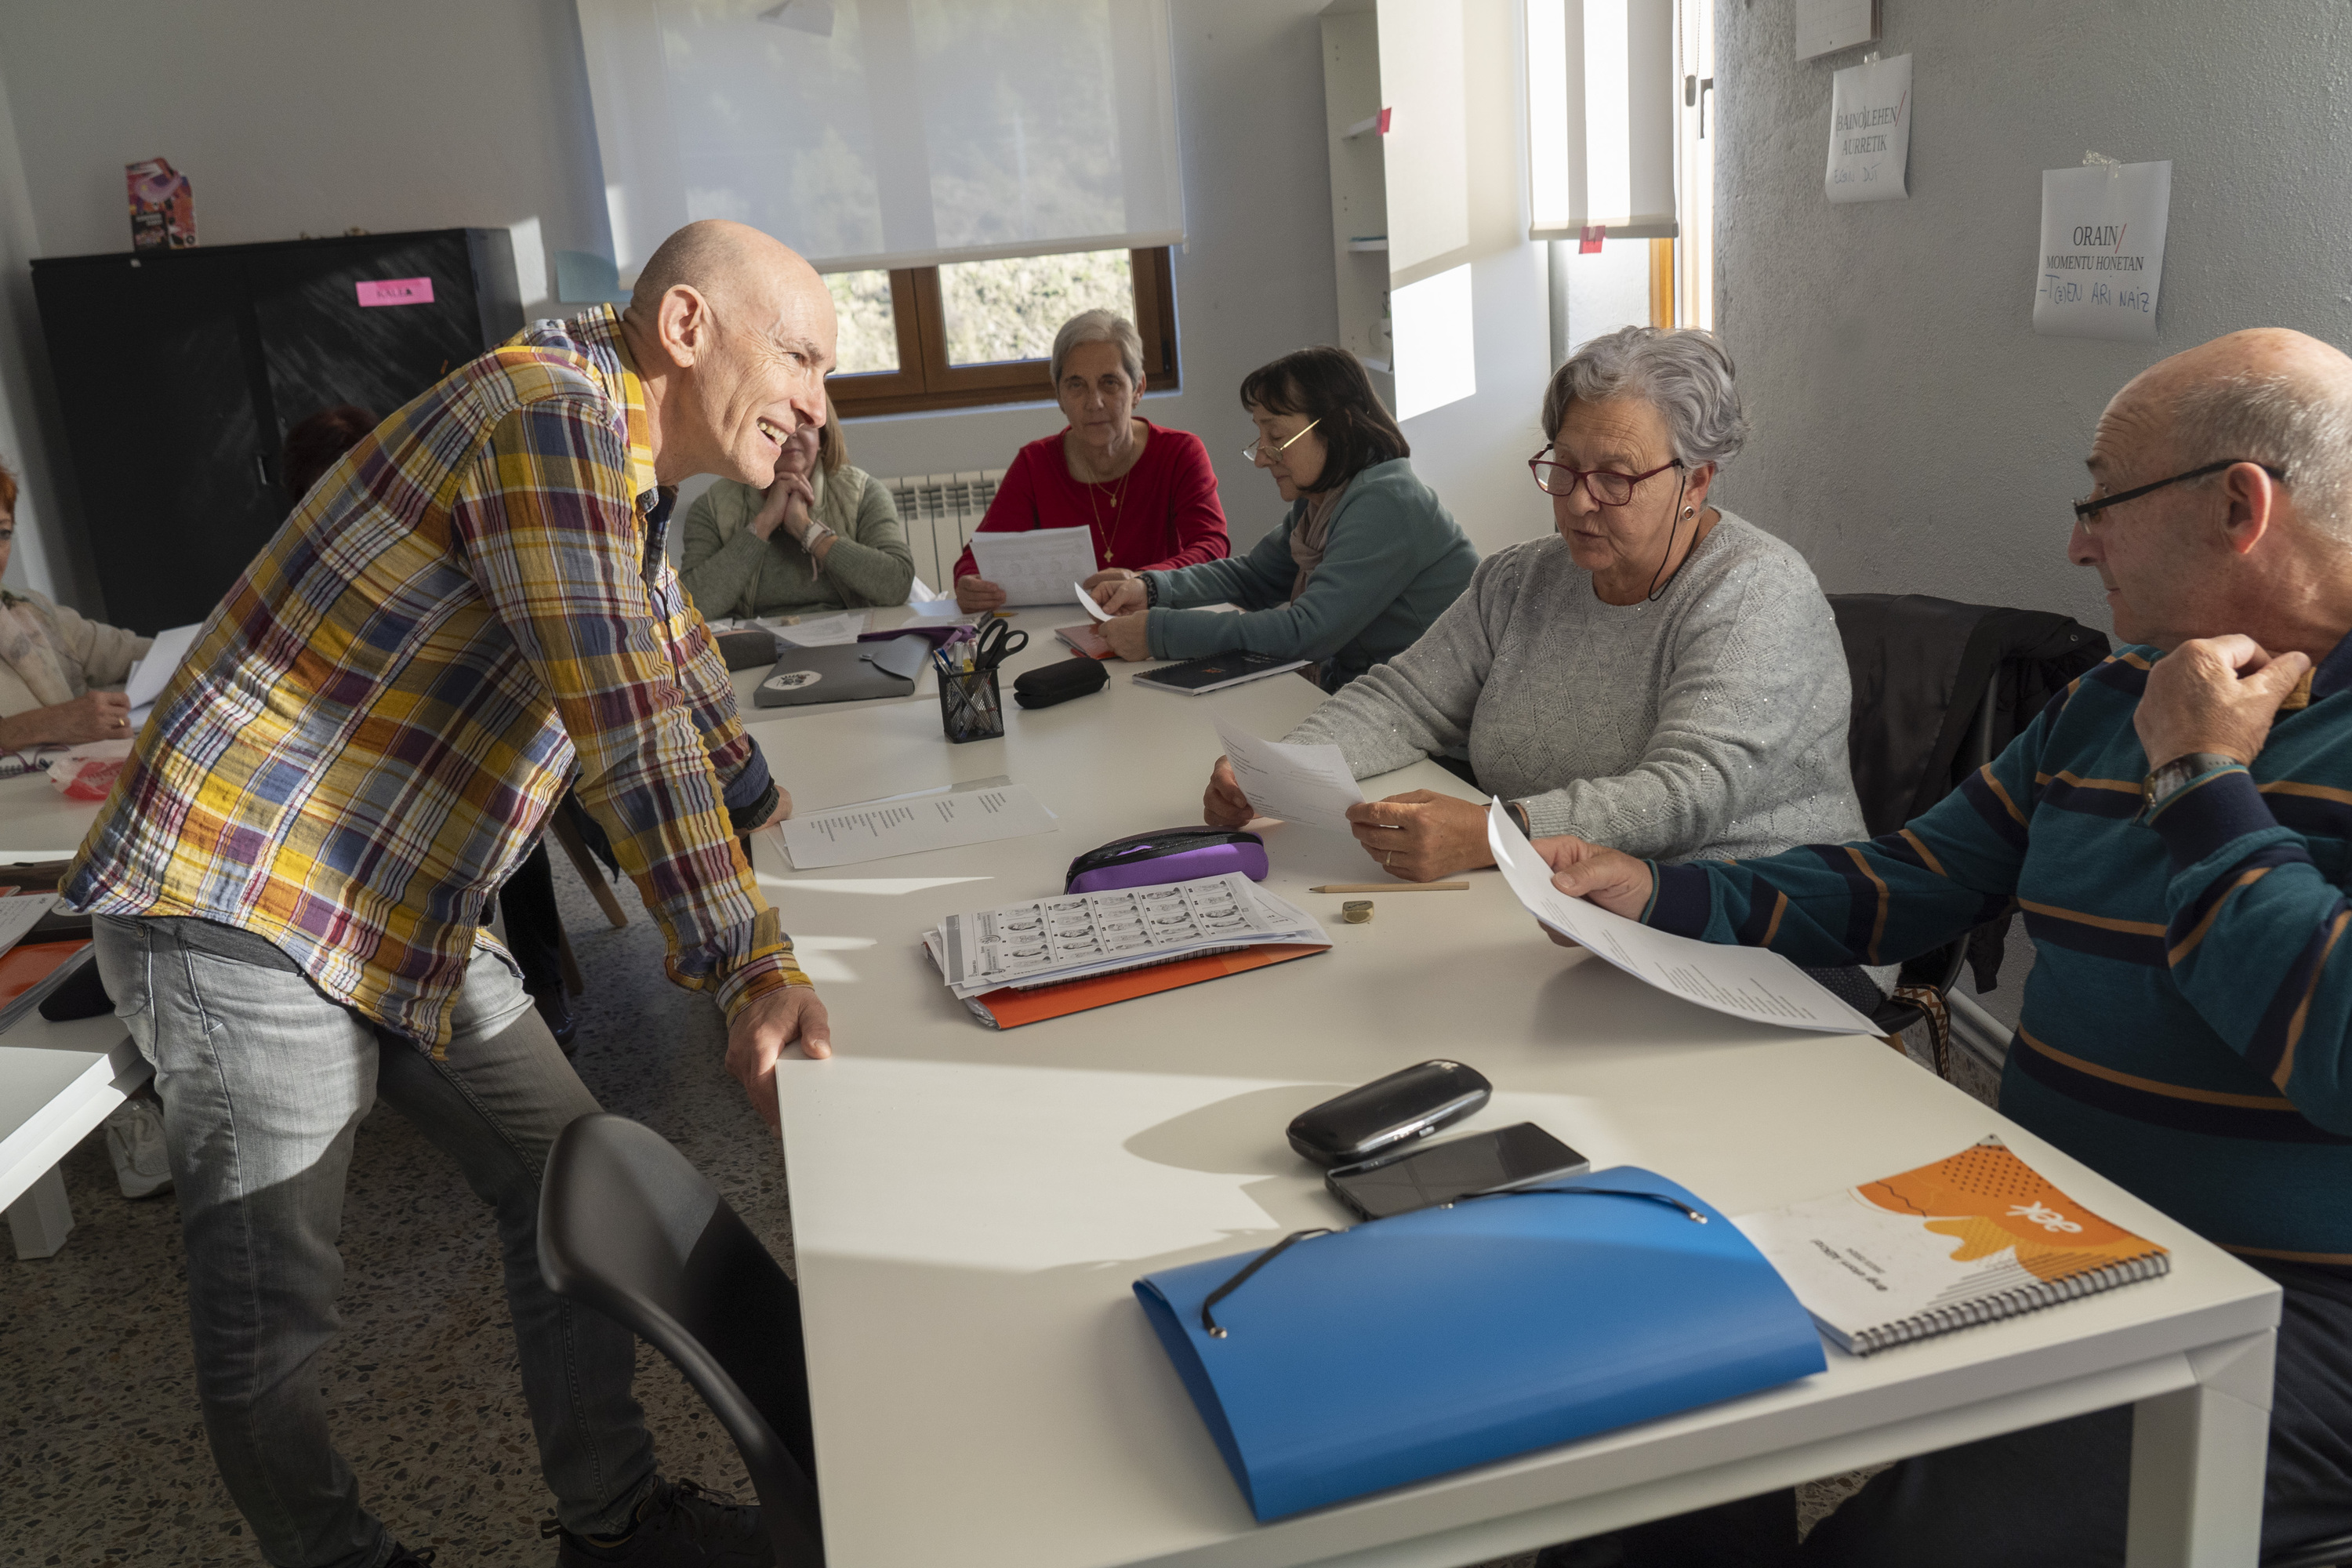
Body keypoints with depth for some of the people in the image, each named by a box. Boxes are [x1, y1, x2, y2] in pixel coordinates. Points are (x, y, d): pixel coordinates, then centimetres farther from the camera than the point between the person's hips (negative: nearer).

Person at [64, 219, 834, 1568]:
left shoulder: (628, 461, 12)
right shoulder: (554, 411, -20)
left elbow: (680, 667, 27)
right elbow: (625, 719, -27)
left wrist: (767, 816, 34)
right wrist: (751, 967, -26)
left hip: (405, 912, 10)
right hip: (241, 897, -10)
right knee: (275, 1312, -1)